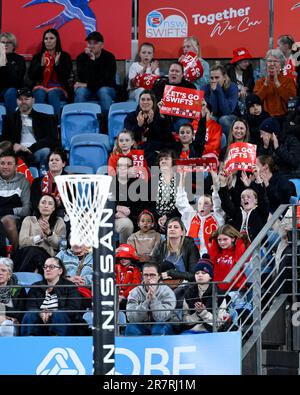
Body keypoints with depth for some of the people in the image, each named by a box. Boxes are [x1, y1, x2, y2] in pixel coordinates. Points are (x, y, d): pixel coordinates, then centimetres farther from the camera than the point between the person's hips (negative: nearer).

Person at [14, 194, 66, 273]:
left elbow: (59, 246, 0)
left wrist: (49, 233, -17)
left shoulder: (59, 222, 14)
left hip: (48, 256, -1)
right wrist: (40, 237, -15)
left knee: (33, 251, -34)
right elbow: (22, 242, 0)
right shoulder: (29, 220, 16)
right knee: (30, 249, -36)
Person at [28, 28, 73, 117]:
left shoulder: (65, 56, 10)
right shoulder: (37, 57, 17)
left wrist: (57, 64, -16)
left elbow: (66, 77, -2)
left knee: (52, 93, -35)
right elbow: (31, 76, 5)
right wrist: (41, 65, -11)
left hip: (59, 88, -1)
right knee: (40, 93, -33)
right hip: (41, 87, 1)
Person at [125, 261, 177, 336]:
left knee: (160, 328, -33)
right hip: (142, 328, 2)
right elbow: (131, 318, -19)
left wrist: (153, 297, -32)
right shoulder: (135, 293, -6)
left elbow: (161, 318, -24)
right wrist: (147, 301, -28)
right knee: (131, 328, -26)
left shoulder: (167, 292, -12)